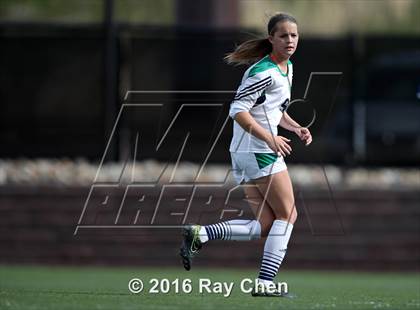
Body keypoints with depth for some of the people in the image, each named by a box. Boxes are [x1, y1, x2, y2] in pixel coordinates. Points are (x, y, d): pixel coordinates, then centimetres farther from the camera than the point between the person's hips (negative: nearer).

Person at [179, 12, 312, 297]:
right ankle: (265, 282, -5)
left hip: (245, 154, 9)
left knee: (266, 227, 6)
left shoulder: (287, 67, 15)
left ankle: (199, 235, -2)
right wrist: (269, 138, -26)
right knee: (287, 215, -3)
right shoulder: (264, 71, -15)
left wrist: (296, 128, 11)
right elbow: (238, 110, -21)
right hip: (259, 152, -9)